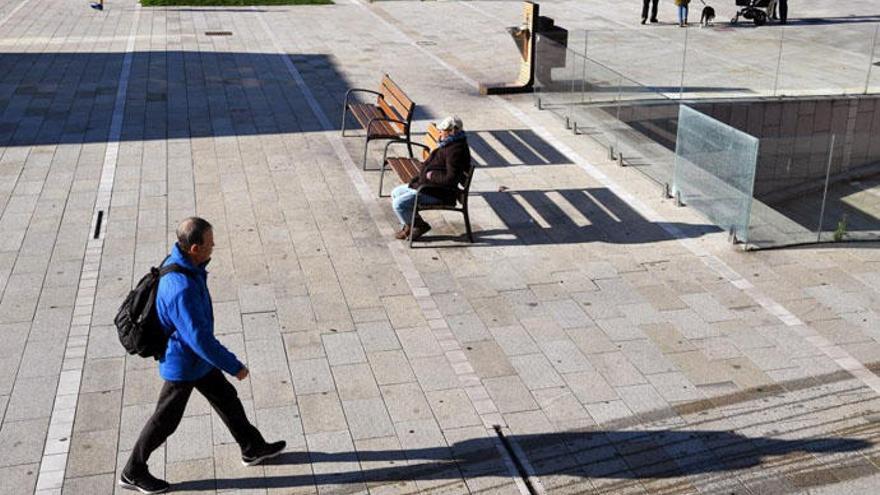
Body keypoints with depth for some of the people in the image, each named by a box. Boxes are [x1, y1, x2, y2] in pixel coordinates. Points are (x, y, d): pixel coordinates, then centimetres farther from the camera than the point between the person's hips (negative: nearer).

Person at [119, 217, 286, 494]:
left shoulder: (180, 262, -7)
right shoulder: (181, 289, -38)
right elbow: (200, 339, -33)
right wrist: (235, 367, -23)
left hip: (195, 357, 9)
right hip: (183, 364, -9)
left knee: (226, 398, 21)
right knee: (165, 420, 10)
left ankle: (253, 449, 39)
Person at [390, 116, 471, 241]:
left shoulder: (456, 150, -24)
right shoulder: (449, 144, 9)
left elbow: (451, 178, -30)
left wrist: (432, 175, -17)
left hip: (437, 193, -11)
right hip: (428, 184, 11)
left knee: (399, 204, -17)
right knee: (396, 193, 16)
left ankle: (418, 226, 6)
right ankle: (408, 225, 20)